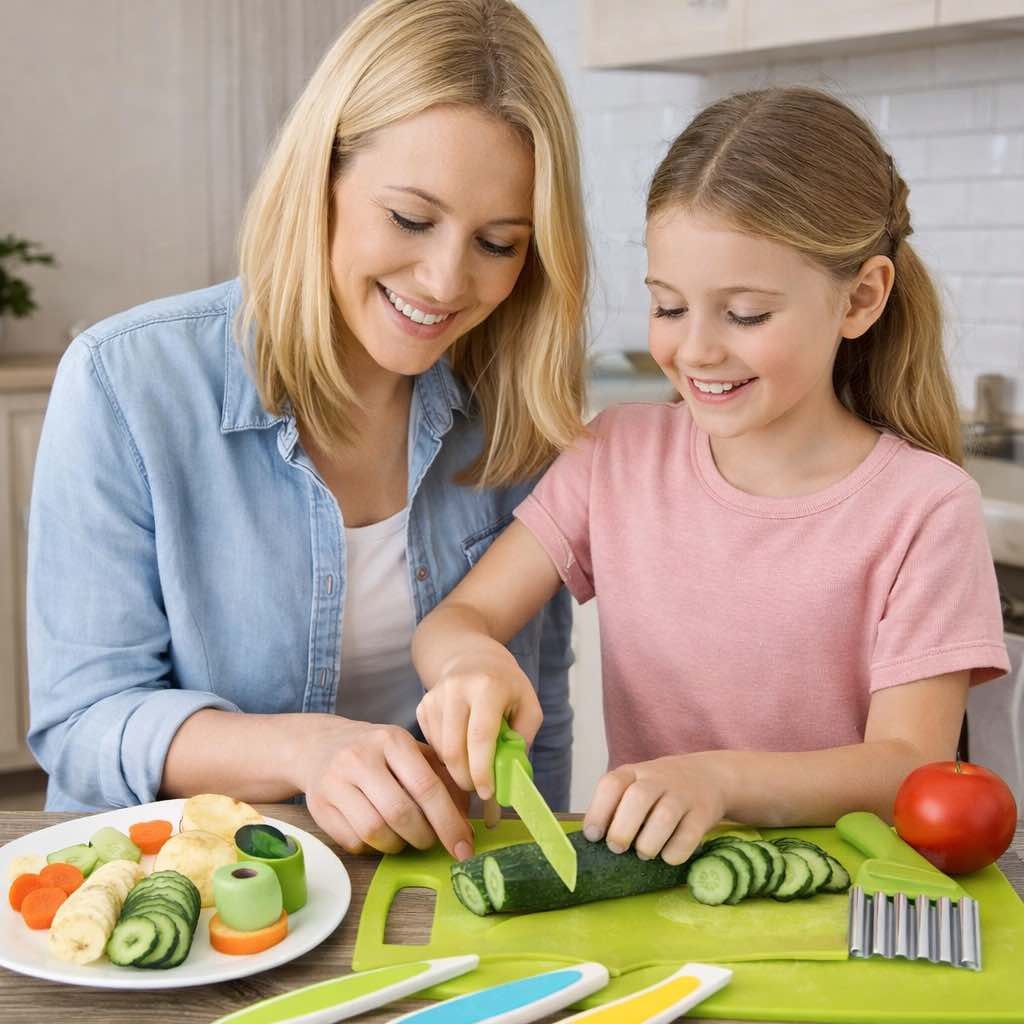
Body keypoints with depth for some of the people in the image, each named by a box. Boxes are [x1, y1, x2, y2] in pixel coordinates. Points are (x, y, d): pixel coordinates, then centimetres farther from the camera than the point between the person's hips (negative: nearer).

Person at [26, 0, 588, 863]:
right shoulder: (124, 383, -14)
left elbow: (540, 714, 8)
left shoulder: (518, 414, -2)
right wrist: (300, 748, -29)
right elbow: (84, 721, -14)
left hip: (445, 883, 3)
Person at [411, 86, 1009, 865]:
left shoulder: (924, 508, -11)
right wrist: (474, 660, -26)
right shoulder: (620, 453, 0)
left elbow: (909, 768, -15)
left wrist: (719, 778, -34)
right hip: (639, 871, 3)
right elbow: (451, 619, -1)